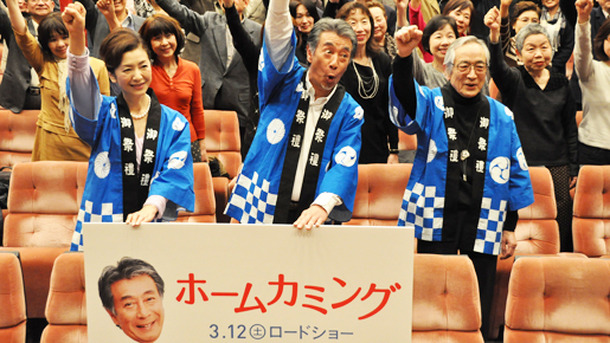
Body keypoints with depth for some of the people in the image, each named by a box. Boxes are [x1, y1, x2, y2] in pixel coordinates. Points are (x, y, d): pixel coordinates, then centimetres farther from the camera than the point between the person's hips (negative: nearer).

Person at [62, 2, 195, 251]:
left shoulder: (175, 123, 8)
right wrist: (77, 36, -31)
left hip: (153, 230, 0)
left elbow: (175, 172, -5)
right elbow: (82, 90, -14)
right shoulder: (104, 115, 7)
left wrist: (151, 207, -25)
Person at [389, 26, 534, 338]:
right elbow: (405, 104, -21)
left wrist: (510, 226, 11)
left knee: (479, 310, 5)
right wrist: (404, 57, -40)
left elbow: (516, 173, 14)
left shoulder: (501, 117, 10)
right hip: (437, 218, -2)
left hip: (483, 224, 2)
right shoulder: (430, 104, 3)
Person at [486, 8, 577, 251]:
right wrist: (494, 35, -43)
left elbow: (571, 128, 15)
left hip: (557, 167, 3)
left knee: (560, 233, 6)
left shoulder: (561, 83, 10)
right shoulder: (514, 80, 0)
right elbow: (497, 67, -24)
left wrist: (573, 169, 10)